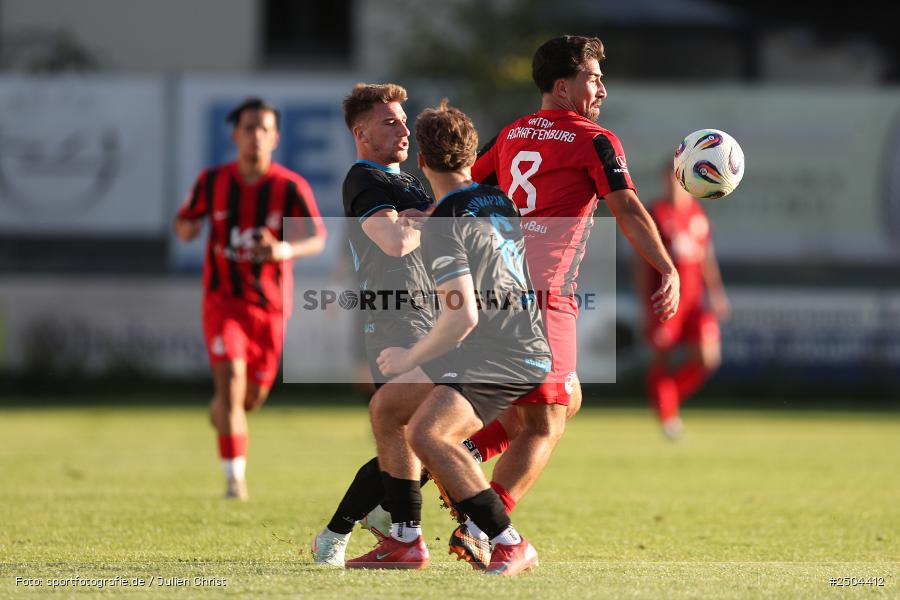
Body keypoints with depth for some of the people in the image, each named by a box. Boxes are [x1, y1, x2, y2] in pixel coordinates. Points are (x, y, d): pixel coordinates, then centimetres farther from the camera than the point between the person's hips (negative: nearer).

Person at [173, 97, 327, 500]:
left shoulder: (291, 187, -9)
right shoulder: (212, 182, -3)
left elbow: (317, 239, -15)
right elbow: (184, 222, 10)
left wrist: (285, 250, -37)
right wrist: (187, 228, -16)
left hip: (270, 305, 1)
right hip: (224, 299, -1)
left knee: (252, 397, 11)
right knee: (231, 382, -20)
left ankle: (220, 412, 49)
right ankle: (234, 478, -17)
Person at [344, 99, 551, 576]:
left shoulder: (443, 226, -17)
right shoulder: (499, 200, 10)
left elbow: (463, 317, -23)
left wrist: (411, 358, -9)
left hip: (504, 359, -10)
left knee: (426, 432, -28)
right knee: (386, 409, 15)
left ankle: (511, 545, -23)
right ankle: (405, 542, 15)